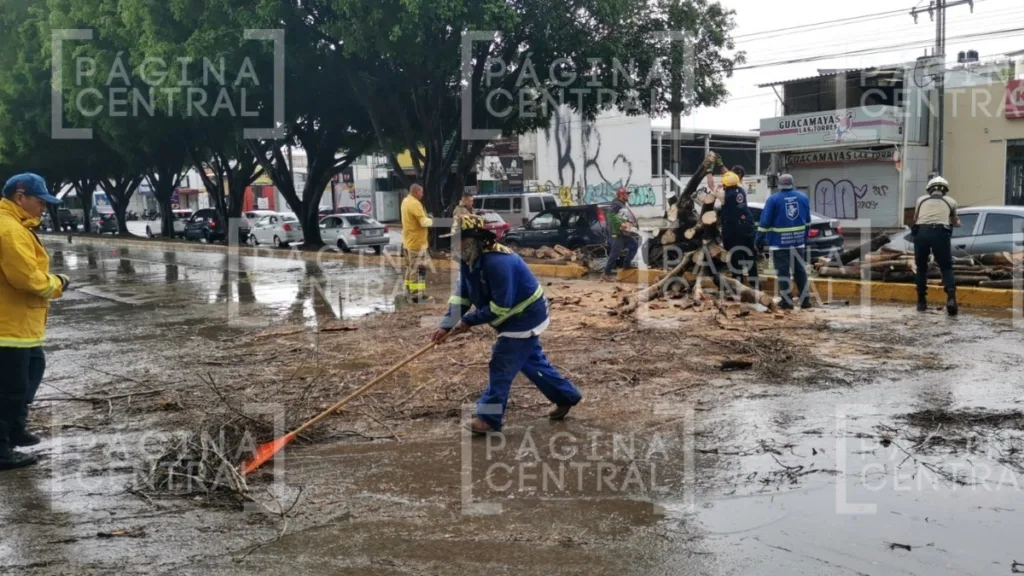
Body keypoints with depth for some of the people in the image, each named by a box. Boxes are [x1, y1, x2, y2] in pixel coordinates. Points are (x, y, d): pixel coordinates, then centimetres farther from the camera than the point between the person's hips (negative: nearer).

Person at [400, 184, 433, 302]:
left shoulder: (405, 201, 12)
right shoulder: (415, 203, -19)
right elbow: (424, 222, -23)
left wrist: (426, 219, 5)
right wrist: (431, 220, -3)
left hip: (408, 241, 10)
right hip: (417, 242, -10)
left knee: (410, 268, 16)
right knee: (418, 269, -6)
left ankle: (409, 292, 21)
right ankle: (417, 295, -5)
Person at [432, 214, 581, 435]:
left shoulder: (497, 263, -33)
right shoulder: (469, 260, -3)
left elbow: (500, 306, -31)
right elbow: (460, 295, 1)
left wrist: (468, 320, -23)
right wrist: (446, 325, -10)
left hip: (524, 317, -10)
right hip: (516, 318, 10)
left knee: (501, 365, -6)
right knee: (532, 360, 19)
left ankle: (489, 417, 3)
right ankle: (566, 396, 34)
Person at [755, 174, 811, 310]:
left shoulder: (773, 199, -9)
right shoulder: (803, 197, 5)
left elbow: (765, 222, -9)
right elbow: (807, 221, 12)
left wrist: (759, 239, -1)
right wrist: (806, 239, 21)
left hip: (779, 242, -4)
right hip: (798, 241, 4)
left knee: (783, 272, 0)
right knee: (800, 270, 13)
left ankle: (787, 301, -1)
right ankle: (805, 300, 15)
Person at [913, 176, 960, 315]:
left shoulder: (921, 200, 27)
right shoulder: (951, 201, 26)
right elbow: (954, 223, 44)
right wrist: (957, 223, 68)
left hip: (921, 232, 1)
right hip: (940, 233, -1)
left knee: (921, 267, 18)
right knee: (946, 267, 10)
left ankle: (921, 301, 17)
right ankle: (951, 297, -13)